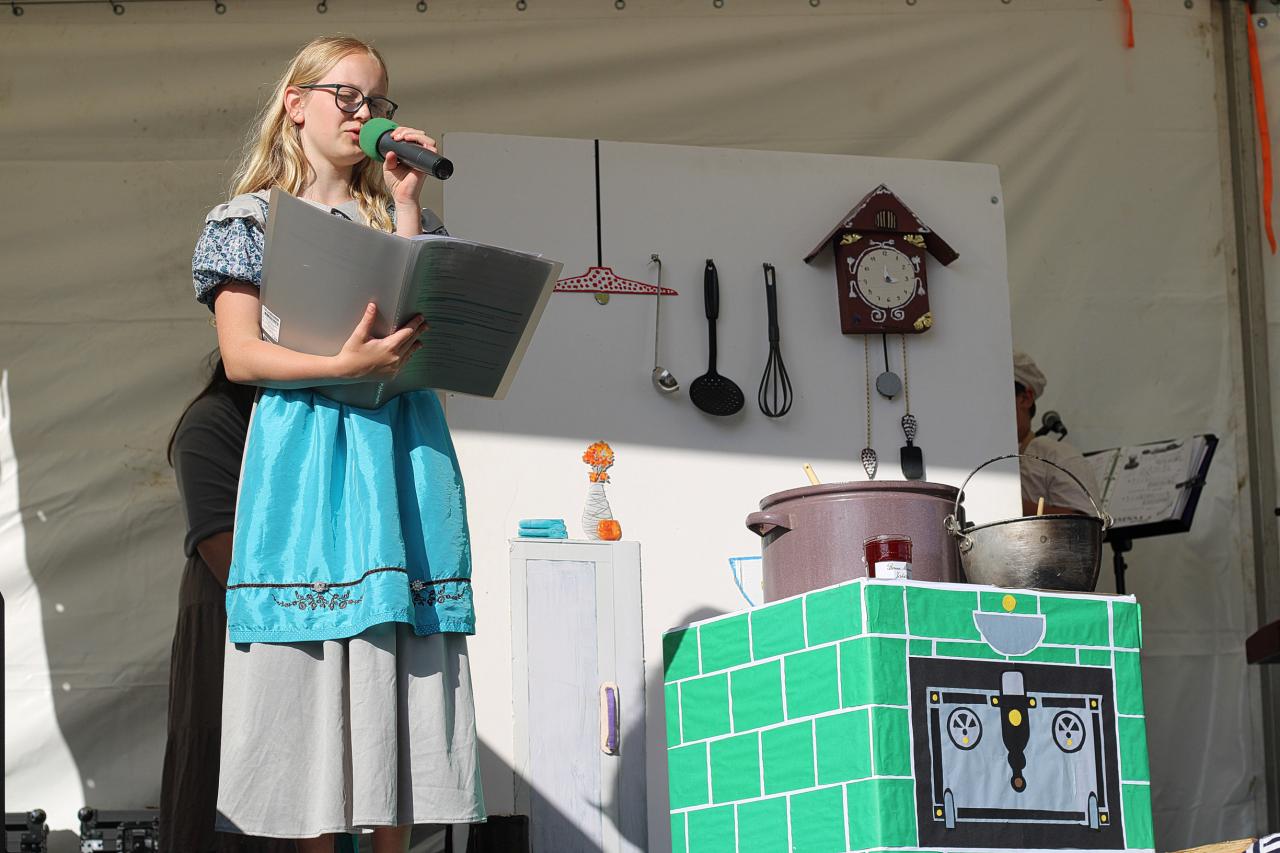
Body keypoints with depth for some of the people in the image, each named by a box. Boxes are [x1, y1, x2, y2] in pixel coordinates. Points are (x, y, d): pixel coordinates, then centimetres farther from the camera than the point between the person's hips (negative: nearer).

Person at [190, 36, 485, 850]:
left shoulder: (401, 215, 18)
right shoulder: (252, 219, 9)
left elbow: (436, 325, 2)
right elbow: (241, 355, -3)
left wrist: (407, 205, 1)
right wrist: (342, 366, -19)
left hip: (403, 447, 3)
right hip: (304, 448, -3)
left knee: (400, 651, -1)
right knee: (310, 652, -6)